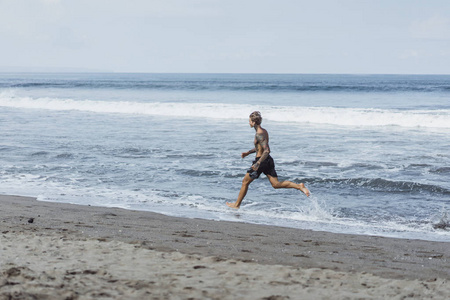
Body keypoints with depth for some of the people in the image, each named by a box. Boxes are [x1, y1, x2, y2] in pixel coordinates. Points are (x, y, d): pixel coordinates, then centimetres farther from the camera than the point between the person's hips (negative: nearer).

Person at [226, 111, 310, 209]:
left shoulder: (259, 135, -19)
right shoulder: (264, 131, 10)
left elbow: (267, 150, -28)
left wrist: (258, 163, -31)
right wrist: (248, 152, 26)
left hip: (261, 161, -9)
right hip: (268, 160, 9)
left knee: (245, 182, 8)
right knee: (276, 184, 4)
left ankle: (237, 204, 18)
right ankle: (299, 186, -12)